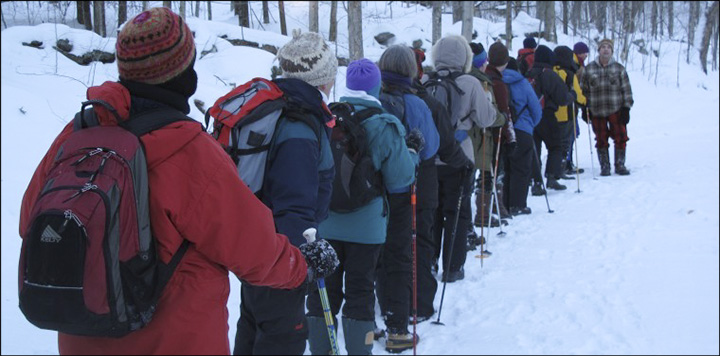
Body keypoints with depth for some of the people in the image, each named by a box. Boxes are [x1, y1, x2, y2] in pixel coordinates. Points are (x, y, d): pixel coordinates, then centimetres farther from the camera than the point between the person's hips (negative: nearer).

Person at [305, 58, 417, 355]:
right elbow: (399, 179, -9)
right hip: (366, 227, -2)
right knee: (360, 292, 10)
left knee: (323, 290, 13)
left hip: (324, 223, 2)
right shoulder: (386, 127, -12)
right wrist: (412, 152, 7)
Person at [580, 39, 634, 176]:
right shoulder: (589, 69, 5)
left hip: (616, 111, 0)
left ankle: (620, 165, 14)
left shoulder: (619, 69, 5)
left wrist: (626, 108, -1)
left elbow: (626, 89, 5)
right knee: (601, 140, 5)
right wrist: (585, 108, 4)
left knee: (621, 138, 0)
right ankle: (604, 166, 17)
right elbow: (584, 90, 9)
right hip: (596, 113, 0)